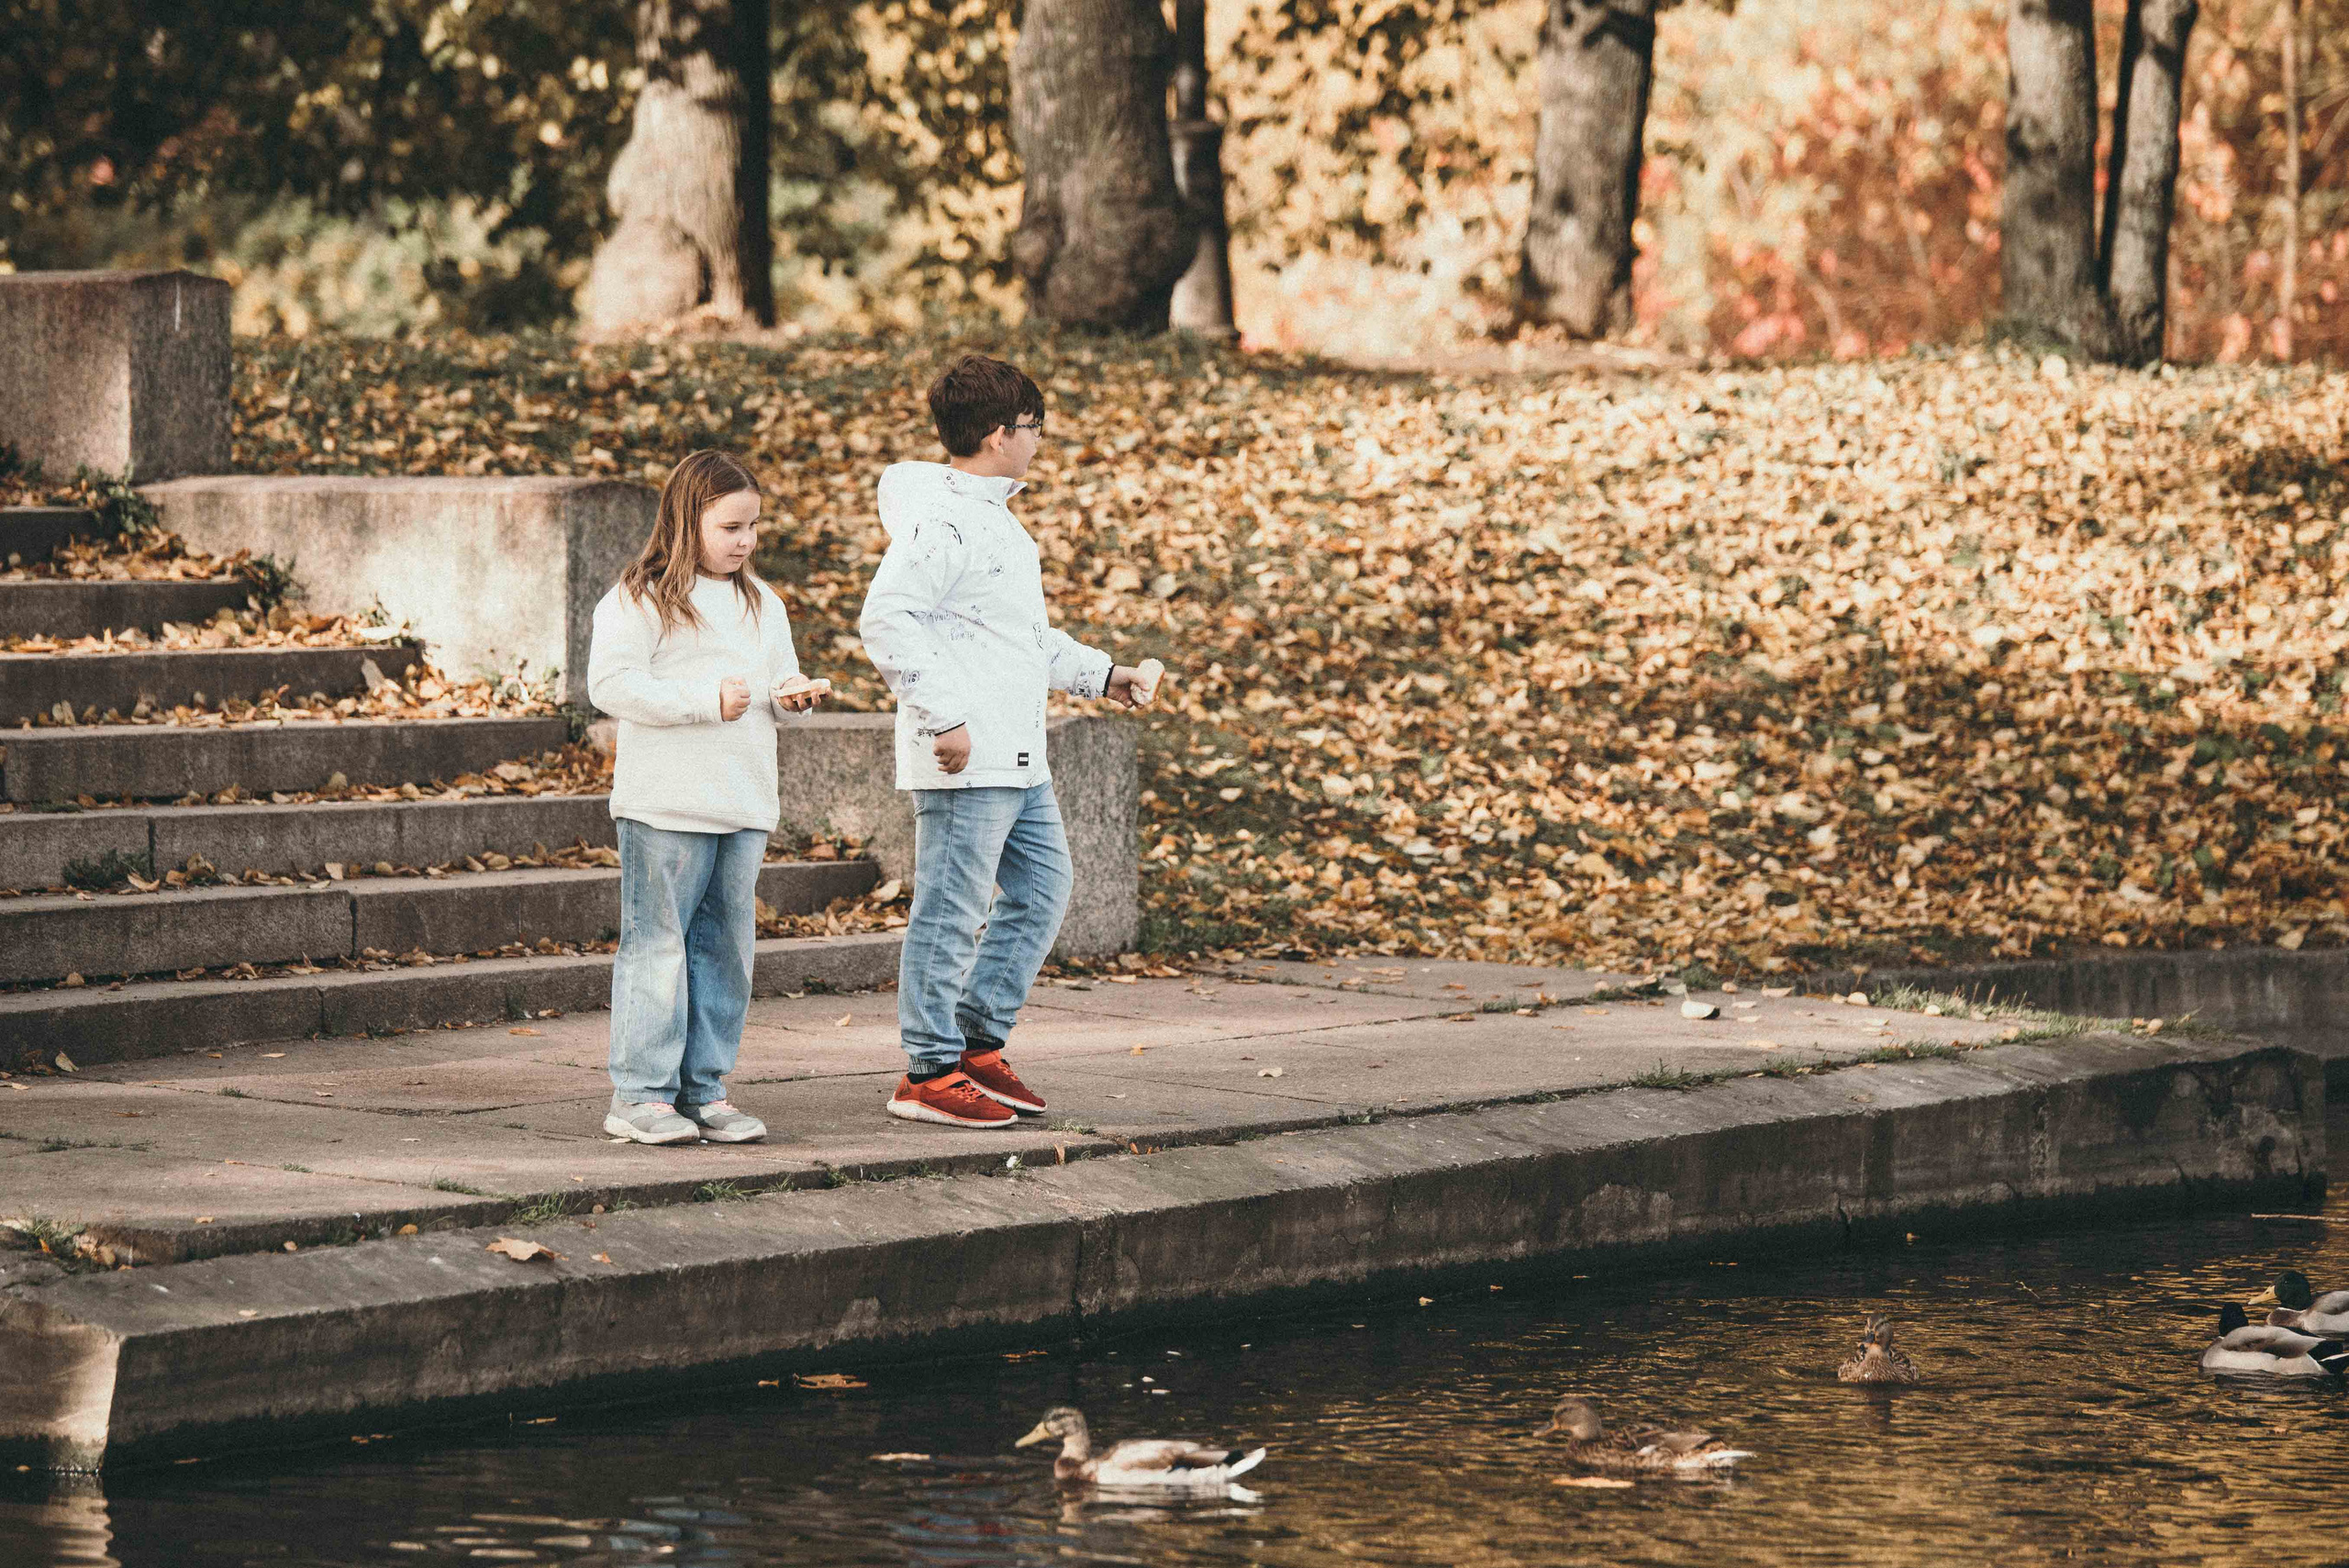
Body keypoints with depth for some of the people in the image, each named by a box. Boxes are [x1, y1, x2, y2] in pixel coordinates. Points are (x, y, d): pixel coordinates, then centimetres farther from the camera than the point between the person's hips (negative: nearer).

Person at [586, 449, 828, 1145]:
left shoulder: (761, 604, 16)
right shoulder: (639, 600, -7)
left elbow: (779, 675, 25)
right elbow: (612, 684, -16)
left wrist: (791, 696, 0)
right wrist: (707, 700, -20)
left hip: (744, 806, 7)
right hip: (665, 804, -7)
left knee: (725, 946, 8)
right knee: (657, 943, -5)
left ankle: (704, 1089, 14)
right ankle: (640, 1094, -1)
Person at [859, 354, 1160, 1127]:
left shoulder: (995, 518, 18)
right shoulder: (940, 521, -14)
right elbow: (886, 621, -23)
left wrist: (1099, 673, 27)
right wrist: (943, 716, -25)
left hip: (1019, 761, 10)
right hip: (965, 761, -10)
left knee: (1040, 892, 15)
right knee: (951, 912, -5)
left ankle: (978, 1044, 22)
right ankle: (928, 1072, 1)